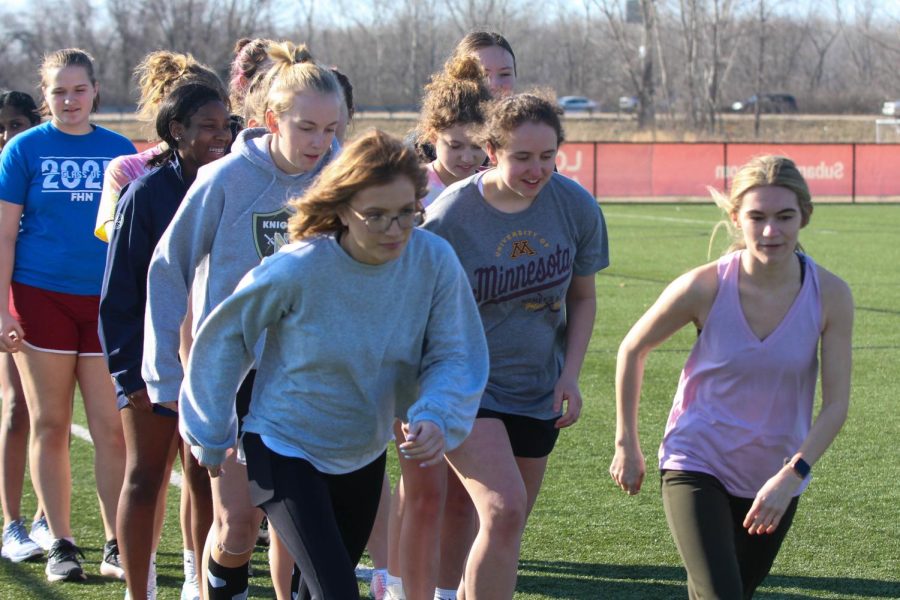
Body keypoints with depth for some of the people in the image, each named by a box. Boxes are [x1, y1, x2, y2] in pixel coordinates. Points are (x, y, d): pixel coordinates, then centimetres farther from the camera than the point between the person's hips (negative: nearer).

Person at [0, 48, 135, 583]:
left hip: (106, 301, 2)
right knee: (50, 425, 4)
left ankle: (117, 549, 4)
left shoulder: (119, 151, 7)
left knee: (112, 429, -2)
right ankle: (61, 546, 12)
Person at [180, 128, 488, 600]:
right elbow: (225, 335, -11)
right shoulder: (298, 269, -26)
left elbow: (455, 356, -11)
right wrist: (211, 435, -2)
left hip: (364, 455, 5)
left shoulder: (434, 261, -18)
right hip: (286, 449, -5)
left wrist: (437, 418, -33)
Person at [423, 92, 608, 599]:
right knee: (502, 510, -21)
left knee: (505, 528, 12)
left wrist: (570, 376, 0)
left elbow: (582, 297, 10)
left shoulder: (576, 207, -5)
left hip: (538, 394, 5)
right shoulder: (448, 217, -17)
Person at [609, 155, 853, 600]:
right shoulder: (705, 287, -17)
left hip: (776, 480, 3)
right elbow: (632, 350, -1)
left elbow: (836, 403, -10)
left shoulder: (830, 296, -13)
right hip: (696, 467, -3)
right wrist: (626, 445, 3)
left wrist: (793, 474, -22)